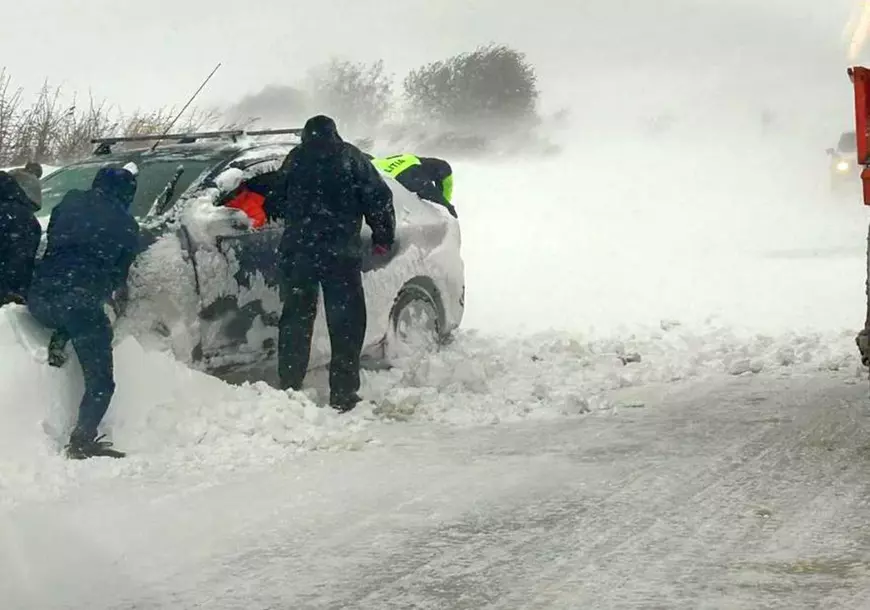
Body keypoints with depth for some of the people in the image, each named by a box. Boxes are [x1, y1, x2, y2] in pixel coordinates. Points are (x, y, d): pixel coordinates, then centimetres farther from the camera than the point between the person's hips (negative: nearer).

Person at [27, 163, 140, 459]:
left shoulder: (71, 202, 14)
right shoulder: (126, 226, 10)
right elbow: (120, 276, 17)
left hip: (39, 299, 3)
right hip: (83, 304, -3)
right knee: (100, 382, 7)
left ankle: (59, 340, 12)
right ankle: (82, 441, -3)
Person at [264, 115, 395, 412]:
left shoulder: (295, 160, 11)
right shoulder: (351, 157, 5)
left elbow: (276, 204, 16)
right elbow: (378, 197, -1)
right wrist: (383, 238, 9)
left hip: (297, 251, 3)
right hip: (341, 252, -2)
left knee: (295, 320, 12)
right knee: (346, 323, 1)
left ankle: (289, 389, 12)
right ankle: (343, 395, -2)